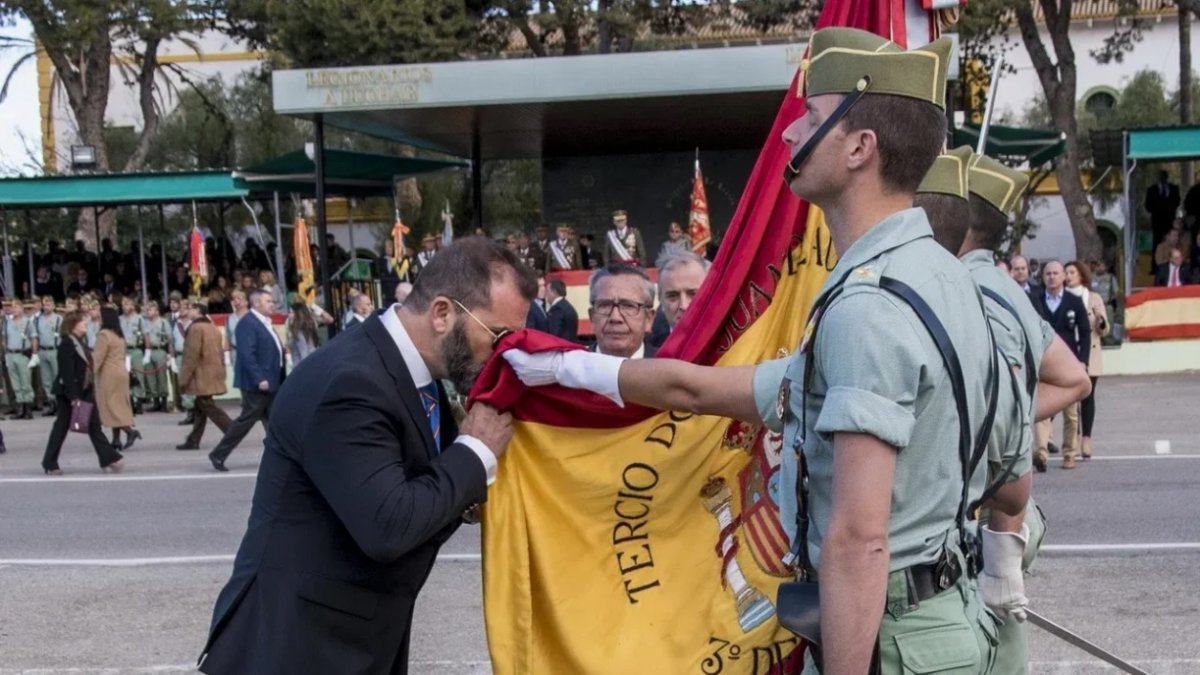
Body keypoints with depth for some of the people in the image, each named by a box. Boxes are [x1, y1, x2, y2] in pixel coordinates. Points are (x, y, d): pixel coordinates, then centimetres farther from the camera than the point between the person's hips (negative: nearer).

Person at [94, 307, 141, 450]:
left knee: (110, 405, -5)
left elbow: (99, 357, -17)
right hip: (121, 372, 9)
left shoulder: (104, 334, -14)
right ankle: (116, 439, 7)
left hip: (109, 374, -9)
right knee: (118, 405, 8)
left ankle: (130, 431, -17)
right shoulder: (119, 335, 13)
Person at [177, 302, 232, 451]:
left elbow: (192, 355, -18)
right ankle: (193, 441, 16)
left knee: (208, 407, -7)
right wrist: (221, 372, 21)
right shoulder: (214, 328, 15)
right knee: (200, 407, 13)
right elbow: (220, 352, 17)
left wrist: (184, 378, -15)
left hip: (202, 377, -9)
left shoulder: (196, 328, -14)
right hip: (213, 375, 9)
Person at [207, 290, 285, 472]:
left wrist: (279, 380, 15)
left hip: (270, 382, 9)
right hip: (257, 383, -9)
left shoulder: (264, 323, 16)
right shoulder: (248, 324, -14)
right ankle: (218, 455, 5)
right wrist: (259, 379, -26)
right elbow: (247, 355, -22)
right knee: (246, 420, -4)